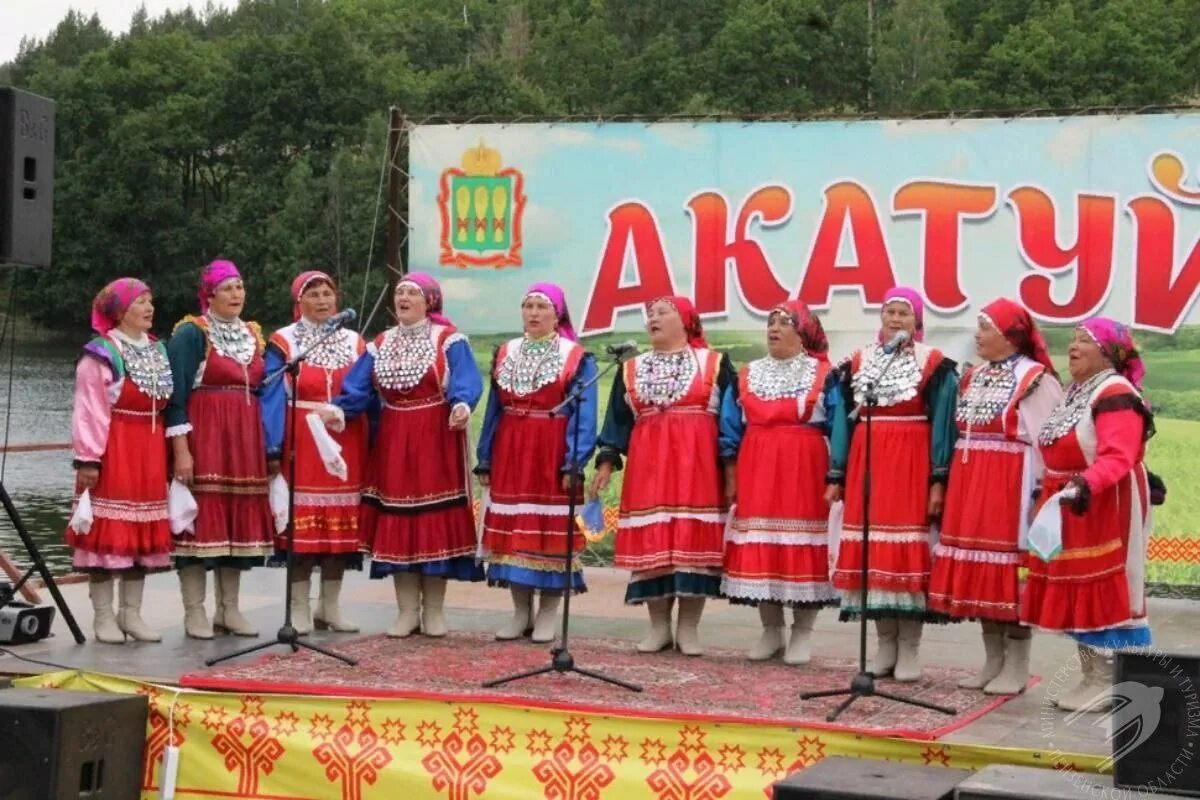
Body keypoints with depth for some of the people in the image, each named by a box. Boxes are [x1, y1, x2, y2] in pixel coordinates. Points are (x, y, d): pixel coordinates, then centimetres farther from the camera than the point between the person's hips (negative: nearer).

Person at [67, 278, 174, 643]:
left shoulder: (158, 351, 14)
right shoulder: (101, 354, -7)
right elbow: (89, 411, -12)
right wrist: (88, 459, -18)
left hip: (150, 451, 7)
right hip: (114, 449, -7)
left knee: (144, 531, 8)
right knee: (108, 530, -4)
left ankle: (131, 613, 15)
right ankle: (103, 616, 2)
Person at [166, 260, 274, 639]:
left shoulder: (254, 334, 15)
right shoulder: (191, 333, -4)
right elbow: (175, 395, -9)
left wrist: (267, 446, 13)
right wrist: (181, 449, -17)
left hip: (245, 440, 6)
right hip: (203, 437, -6)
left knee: (239, 520, 6)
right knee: (202, 518, -6)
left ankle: (229, 610, 14)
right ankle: (194, 613, -1)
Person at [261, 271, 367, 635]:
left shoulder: (355, 343, 13)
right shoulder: (282, 342, 2)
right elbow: (273, 397, -4)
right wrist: (273, 448, -13)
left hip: (346, 445, 4)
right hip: (301, 444, -3)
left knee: (342, 523, 5)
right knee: (301, 522, -4)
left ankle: (330, 606, 15)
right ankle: (300, 609, 3)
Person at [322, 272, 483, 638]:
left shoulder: (448, 340, -3)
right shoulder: (380, 344, 11)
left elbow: (465, 382, -18)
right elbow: (359, 388, 0)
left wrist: (461, 406, -40)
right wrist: (339, 409, -20)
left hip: (436, 442, -4)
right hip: (393, 443, 4)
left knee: (435, 519, -2)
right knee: (396, 523, 3)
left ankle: (434, 610, 7)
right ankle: (407, 610, 11)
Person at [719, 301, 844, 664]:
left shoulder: (823, 376, -1)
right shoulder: (746, 375, 10)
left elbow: (838, 429, -4)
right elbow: (731, 428, 11)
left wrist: (836, 478, -11)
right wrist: (731, 473, 4)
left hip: (804, 469, -3)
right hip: (756, 469, 4)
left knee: (802, 544, -2)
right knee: (759, 545, 3)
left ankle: (802, 634, 6)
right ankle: (771, 630, 14)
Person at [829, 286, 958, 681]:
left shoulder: (934, 364, -1)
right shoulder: (858, 362, 11)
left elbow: (943, 425, -5)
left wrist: (939, 480, -12)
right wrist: (837, 476, 6)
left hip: (911, 467, -4)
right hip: (867, 466, 4)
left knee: (909, 550, -4)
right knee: (873, 552, 4)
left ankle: (909, 648, 3)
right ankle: (885, 642, 13)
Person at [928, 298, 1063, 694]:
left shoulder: (1035, 378, -9)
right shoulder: (973, 377, 14)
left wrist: (1038, 494, -16)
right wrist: (957, 484, 11)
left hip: (1010, 484, -7)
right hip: (970, 484, 7)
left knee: (1009, 570, -4)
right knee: (979, 572, 9)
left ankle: (1015, 668, 4)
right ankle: (993, 662, 19)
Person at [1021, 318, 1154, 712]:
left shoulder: (1117, 396, -16)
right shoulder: (1076, 393, 15)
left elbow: (1117, 458, -28)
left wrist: (1085, 485, -41)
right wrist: (1051, 489, 22)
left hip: (1105, 509, -10)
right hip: (1072, 509, 10)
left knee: (1106, 593, -7)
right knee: (1077, 593, 12)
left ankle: (1111, 685, -2)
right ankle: (1092, 679, 19)